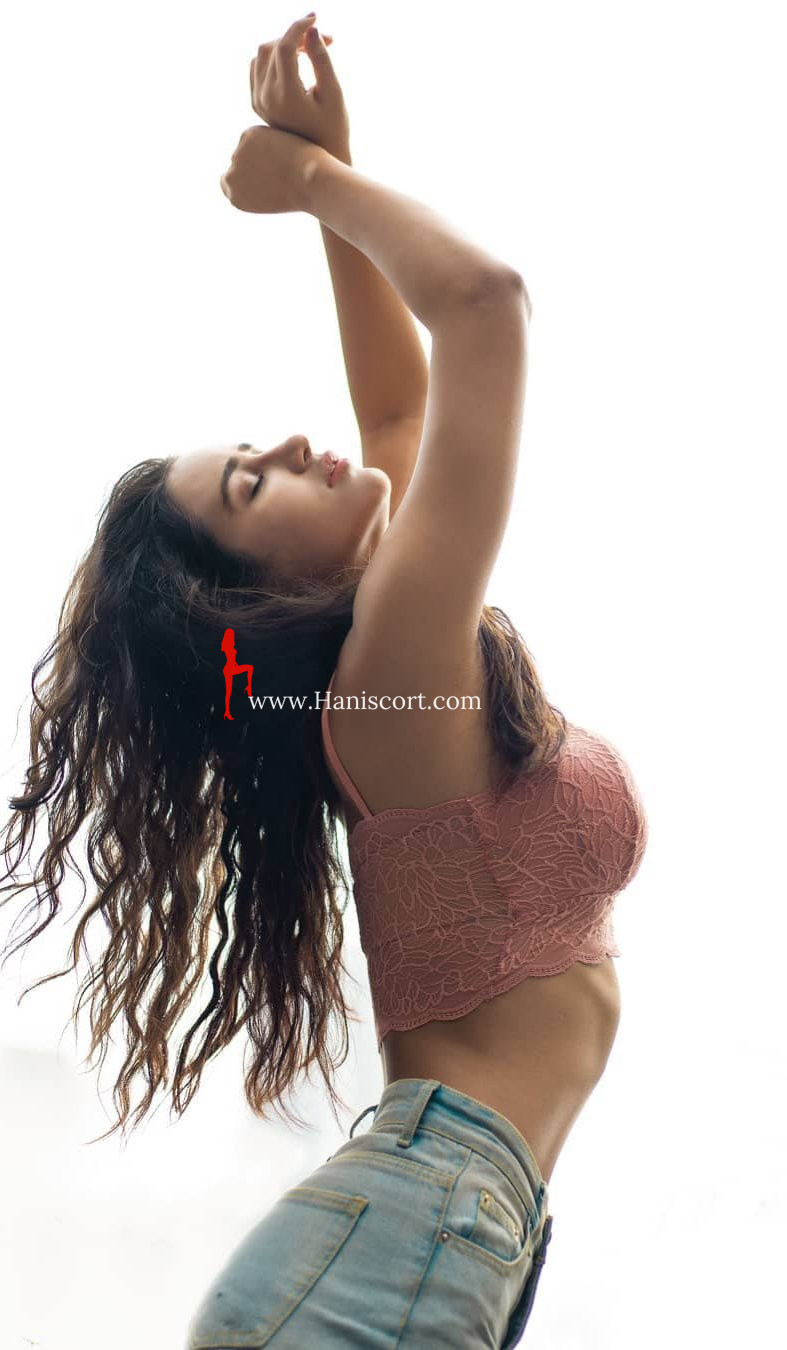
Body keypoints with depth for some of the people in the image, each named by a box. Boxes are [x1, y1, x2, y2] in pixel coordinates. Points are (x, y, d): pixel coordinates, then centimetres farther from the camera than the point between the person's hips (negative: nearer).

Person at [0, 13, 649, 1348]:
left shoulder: (401, 660, 7)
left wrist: (328, 166, 12)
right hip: (415, 1233, -9)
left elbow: (403, 403, 18)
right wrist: (317, 180, -9)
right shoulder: (389, 676, -17)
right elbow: (485, 301, -24)